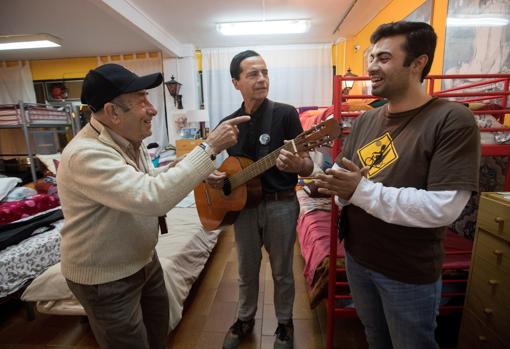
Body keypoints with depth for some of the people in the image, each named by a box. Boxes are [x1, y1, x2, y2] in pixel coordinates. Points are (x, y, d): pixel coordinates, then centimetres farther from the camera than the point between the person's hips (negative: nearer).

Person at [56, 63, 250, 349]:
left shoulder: (129, 138, -2)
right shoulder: (86, 154, -31)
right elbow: (152, 197, -43)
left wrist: (197, 172, -3)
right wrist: (209, 148, -38)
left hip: (145, 259, 8)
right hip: (106, 279, -7)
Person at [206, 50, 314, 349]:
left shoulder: (286, 113, -10)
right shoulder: (228, 124, 2)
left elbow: (308, 167, -11)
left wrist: (297, 164, -34)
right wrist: (210, 175, -10)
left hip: (282, 205, -3)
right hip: (244, 205, 3)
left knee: (282, 271, 16)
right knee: (247, 270, 20)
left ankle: (285, 323, 44)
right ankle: (245, 319, 46)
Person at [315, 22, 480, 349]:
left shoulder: (453, 120, -19)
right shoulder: (366, 119, 3)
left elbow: (443, 208, -27)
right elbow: (341, 173, 3)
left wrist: (361, 191, -29)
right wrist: (332, 184, -19)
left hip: (410, 274, -5)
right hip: (357, 257, 6)